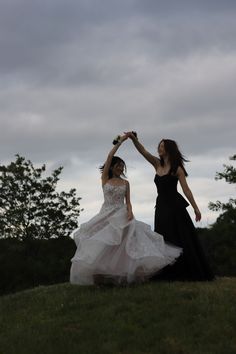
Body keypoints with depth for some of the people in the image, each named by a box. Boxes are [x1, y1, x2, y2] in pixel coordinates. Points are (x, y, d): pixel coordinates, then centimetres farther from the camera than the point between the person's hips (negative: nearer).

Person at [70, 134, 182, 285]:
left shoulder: (125, 183, 10)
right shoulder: (105, 179, 4)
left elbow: (128, 201, 7)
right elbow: (109, 157, -4)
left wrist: (130, 212, -16)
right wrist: (120, 141, -3)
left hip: (122, 216, 1)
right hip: (107, 215, -1)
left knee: (125, 246, -13)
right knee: (101, 246, -6)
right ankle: (99, 274, 1)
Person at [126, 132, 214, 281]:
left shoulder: (177, 168, -6)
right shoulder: (157, 164, 11)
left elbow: (186, 189, -9)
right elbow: (143, 151, 3)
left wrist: (196, 208, -13)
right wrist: (134, 139, -13)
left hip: (175, 206, -7)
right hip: (161, 206, 7)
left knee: (180, 240, -8)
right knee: (164, 241, 5)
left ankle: (191, 273, -4)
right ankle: (170, 274, 8)